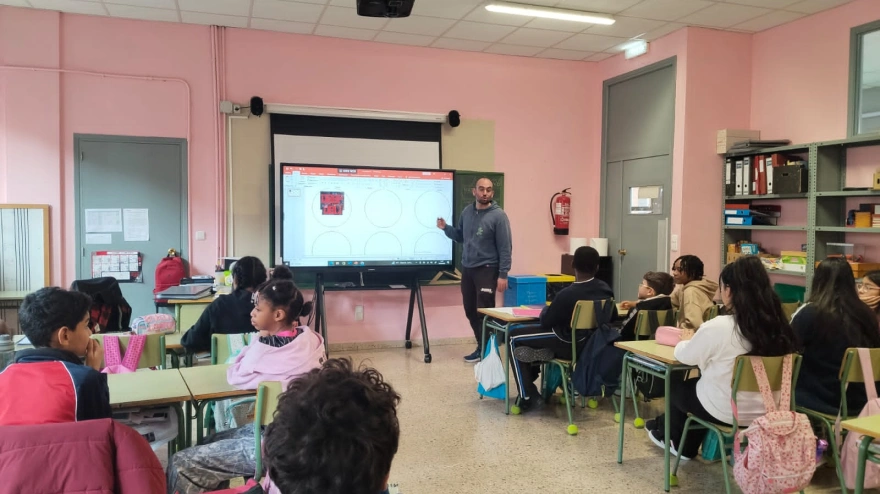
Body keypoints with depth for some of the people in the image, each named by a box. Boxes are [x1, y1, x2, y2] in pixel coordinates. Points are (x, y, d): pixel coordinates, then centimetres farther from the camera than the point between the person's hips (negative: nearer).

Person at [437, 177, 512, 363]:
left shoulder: (498, 215, -11)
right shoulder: (467, 212, 7)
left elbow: (505, 247, -13)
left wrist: (503, 274, -17)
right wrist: (446, 228, 0)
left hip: (487, 270, -6)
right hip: (467, 269, 7)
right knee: (470, 311, 13)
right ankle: (481, 347, 28)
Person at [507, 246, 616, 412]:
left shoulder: (567, 294, -25)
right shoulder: (606, 289, -7)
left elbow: (545, 322, -11)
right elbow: (613, 318, 9)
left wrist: (546, 309, 10)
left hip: (570, 345, -8)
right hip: (594, 343, 8)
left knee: (515, 338, 7)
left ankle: (528, 396, 7)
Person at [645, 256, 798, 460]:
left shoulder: (719, 327, -25)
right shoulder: (776, 324, -7)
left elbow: (685, 356, -9)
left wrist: (687, 339, 13)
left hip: (725, 412, -6)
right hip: (765, 411, 6)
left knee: (677, 385, 22)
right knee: (700, 381, 29)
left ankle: (680, 444, 45)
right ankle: (686, 444, 45)